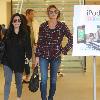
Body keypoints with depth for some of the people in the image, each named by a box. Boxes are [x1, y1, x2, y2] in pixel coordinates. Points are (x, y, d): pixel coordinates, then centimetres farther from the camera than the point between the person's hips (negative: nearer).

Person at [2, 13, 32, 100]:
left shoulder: (24, 34, -3)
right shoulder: (8, 33, 0)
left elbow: (28, 46, -3)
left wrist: (28, 56, -11)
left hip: (19, 61, 0)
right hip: (8, 61, 0)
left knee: (19, 81, 14)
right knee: (7, 81, -3)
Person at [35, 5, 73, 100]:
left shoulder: (62, 26, -2)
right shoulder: (43, 26, 0)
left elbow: (71, 39, 1)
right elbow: (39, 42, 1)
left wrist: (64, 50, -3)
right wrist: (37, 56, -2)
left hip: (56, 56, 0)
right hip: (43, 56, 0)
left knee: (53, 79, 10)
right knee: (43, 79, -5)